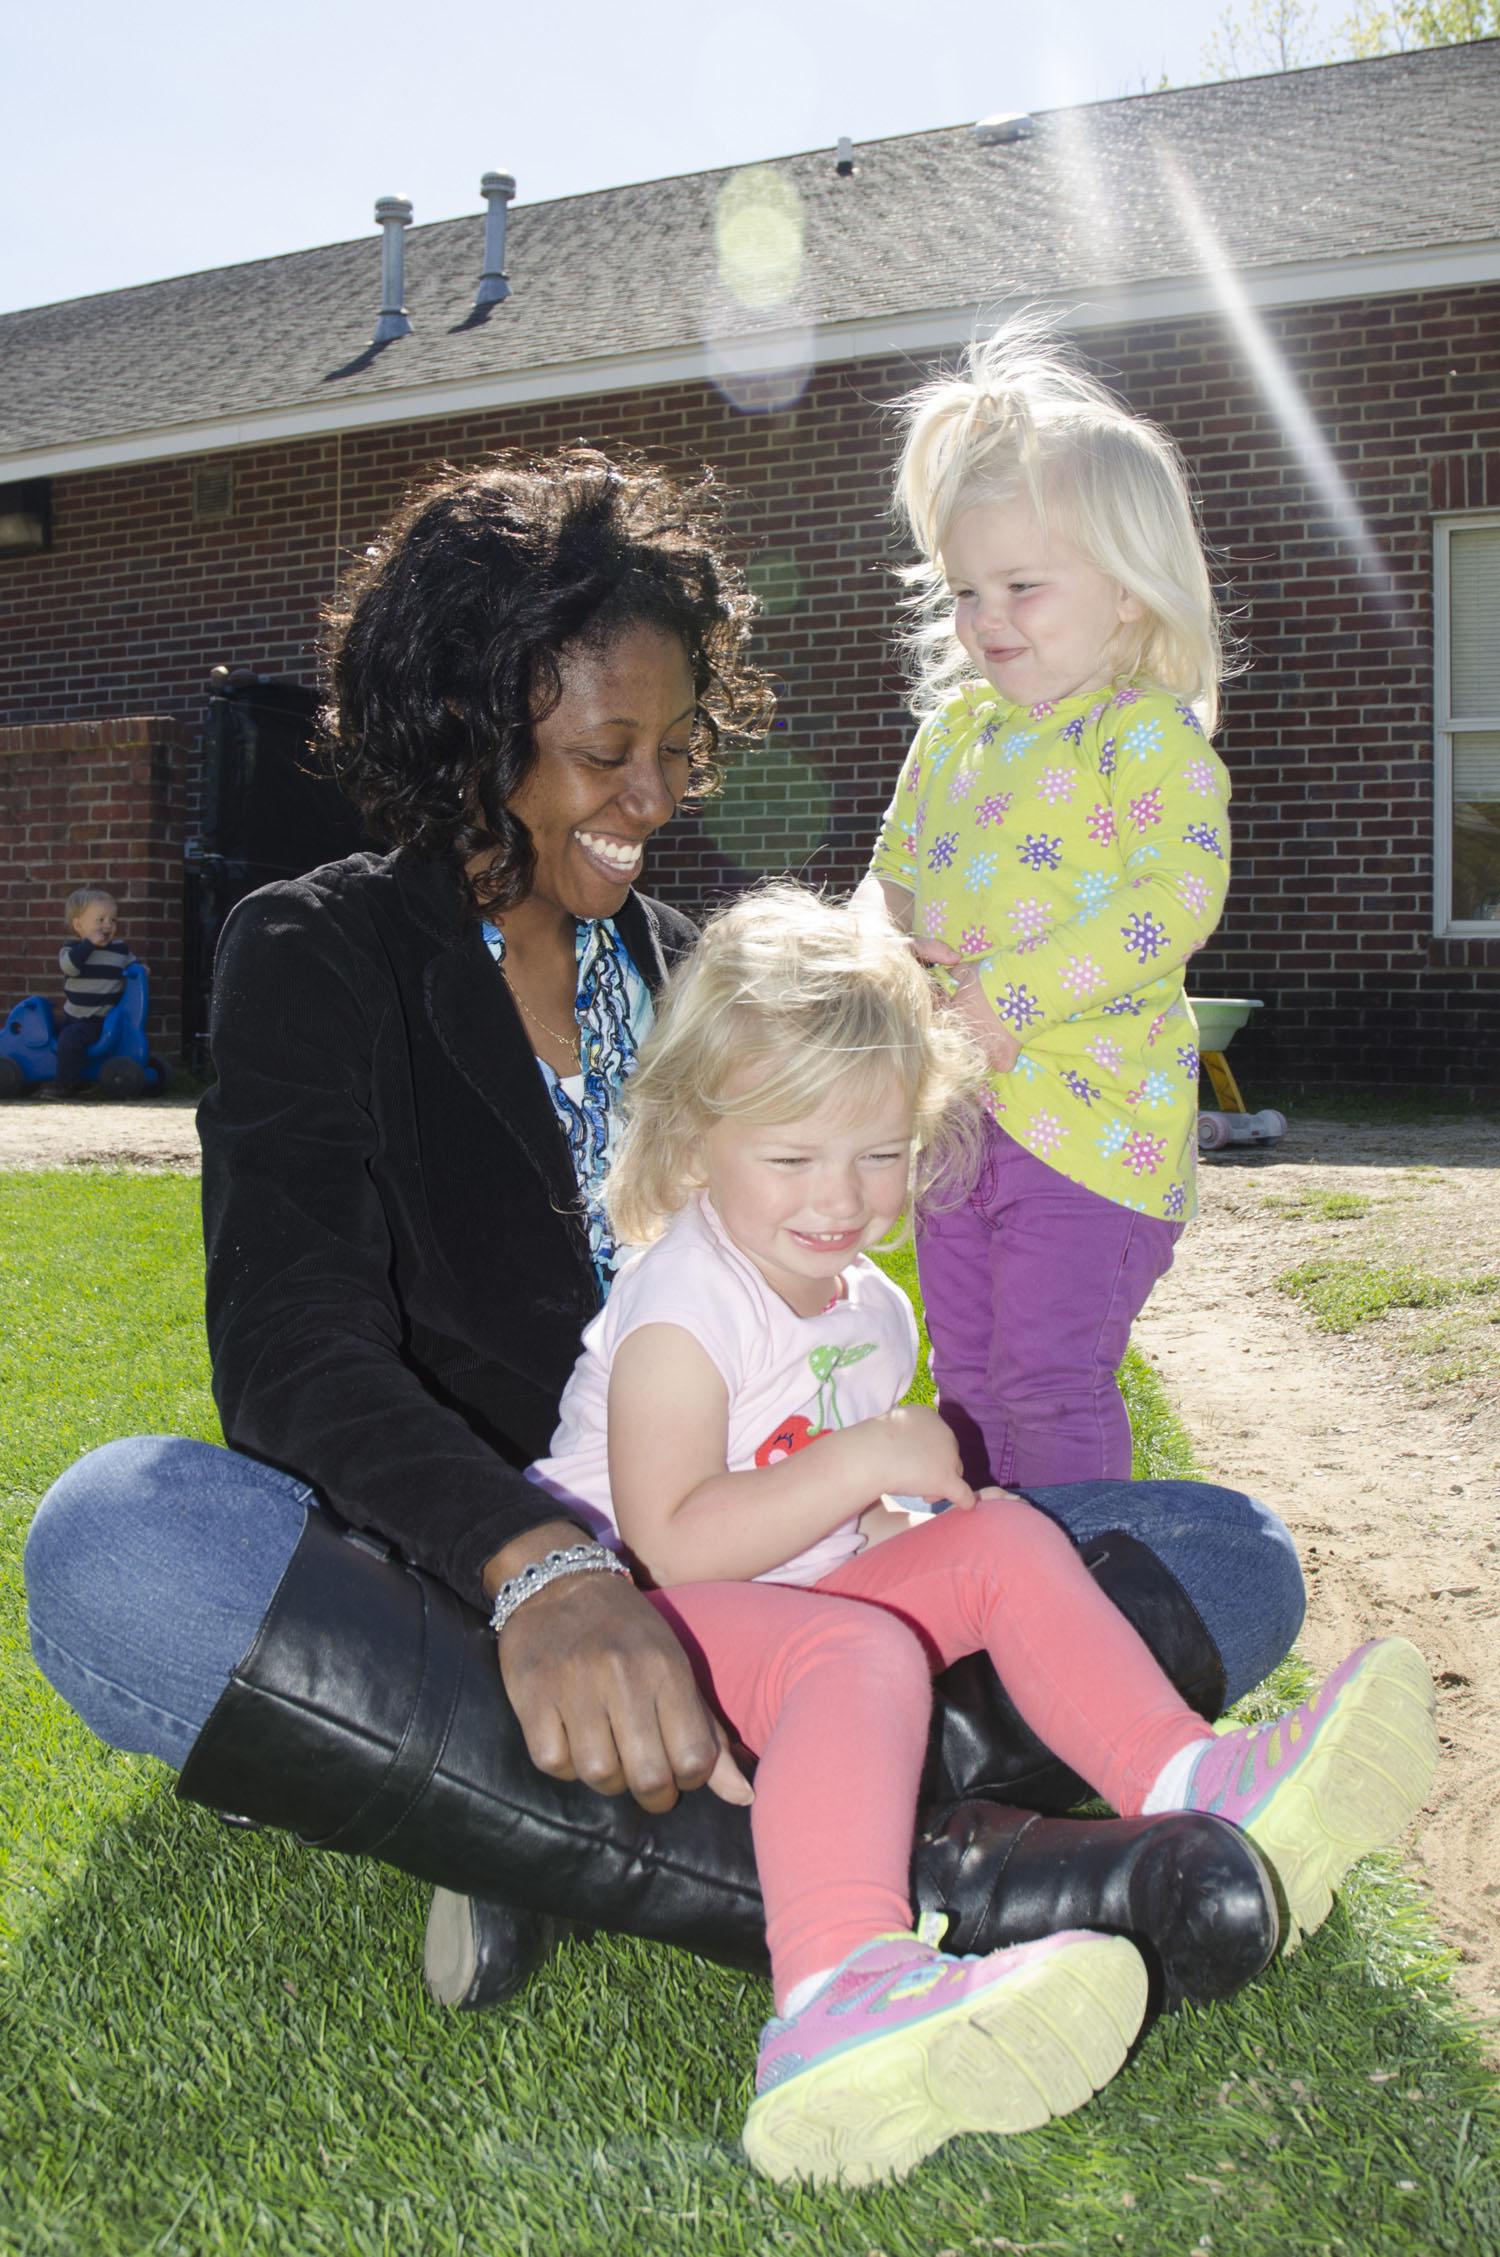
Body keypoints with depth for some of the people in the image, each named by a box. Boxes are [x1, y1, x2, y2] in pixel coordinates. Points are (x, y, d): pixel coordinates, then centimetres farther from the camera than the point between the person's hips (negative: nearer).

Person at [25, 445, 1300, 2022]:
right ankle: (911, 1873, -40)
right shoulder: (315, 959, -1)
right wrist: (537, 1567, -37)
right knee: (109, 1545, -37)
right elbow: (295, 1346, -18)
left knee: (1230, 1555, -12)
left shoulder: (683, 970, 15)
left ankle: (557, 1833, -32)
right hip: (439, 1582, -4)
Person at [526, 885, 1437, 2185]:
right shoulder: (683, 1310, -17)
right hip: (656, 1625, -9)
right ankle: (840, 2000, -59)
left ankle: (1188, 1786, -6)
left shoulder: (869, 1308, 12)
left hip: (793, 1593, 9)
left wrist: (910, 1499, 2)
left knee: (999, 1541, -2)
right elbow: (671, 1544, -25)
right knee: (863, 1652, -36)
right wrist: (859, 1464, -24)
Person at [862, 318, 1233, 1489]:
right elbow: (896, 876, 19)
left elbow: (1179, 897, -22)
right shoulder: (954, 733, 12)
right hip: (955, 1106, 7)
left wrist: (1010, 994, -25)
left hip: (1089, 1114, -7)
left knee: (1050, 1382, -4)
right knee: (969, 1381, 16)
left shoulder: (1148, 733, -10)